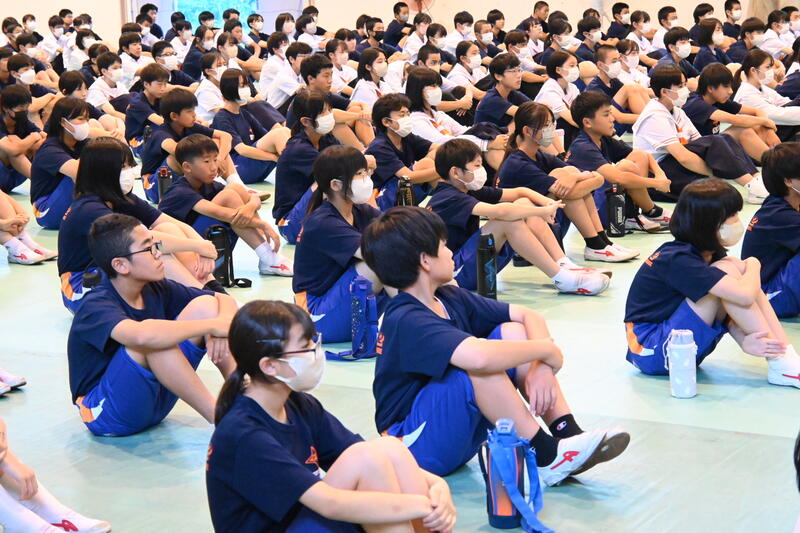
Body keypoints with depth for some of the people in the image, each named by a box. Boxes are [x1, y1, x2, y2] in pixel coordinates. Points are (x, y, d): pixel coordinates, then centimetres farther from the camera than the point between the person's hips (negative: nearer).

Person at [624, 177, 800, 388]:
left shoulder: (711, 254, 5)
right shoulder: (678, 260, -24)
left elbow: (727, 311, 2)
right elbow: (744, 296, -32)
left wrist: (744, 341, -19)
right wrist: (753, 267, -10)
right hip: (652, 352, -9)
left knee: (737, 269, -5)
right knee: (728, 270, -20)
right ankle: (780, 363, -17)